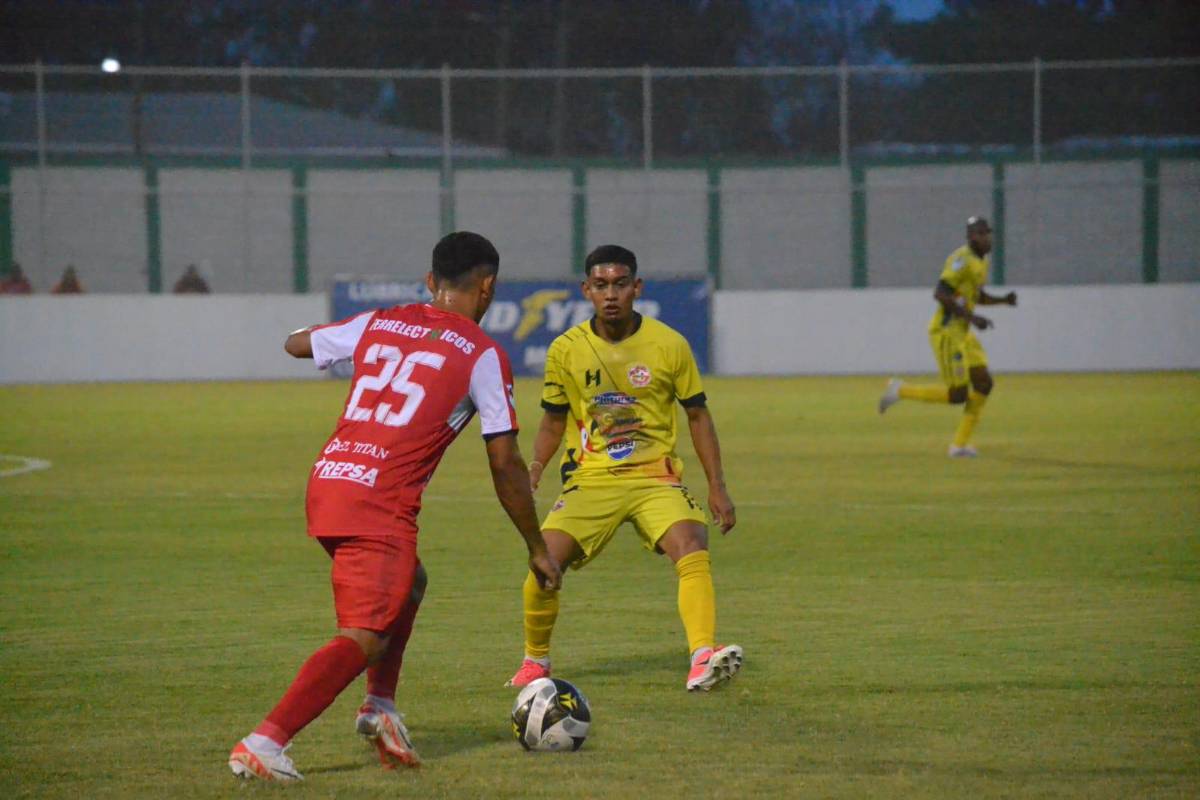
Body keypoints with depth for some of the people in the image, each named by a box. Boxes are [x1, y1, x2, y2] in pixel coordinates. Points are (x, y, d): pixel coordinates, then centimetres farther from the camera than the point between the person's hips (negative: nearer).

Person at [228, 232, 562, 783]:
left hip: (326, 483, 7)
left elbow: (296, 343, 31)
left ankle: (380, 707, 18)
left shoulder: (378, 324, 14)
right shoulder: (483, 355, 0)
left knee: (408, 584, 29)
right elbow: (505, 465, 2)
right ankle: (264, 744, -25)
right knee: (363, 637, -10)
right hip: (380, 505, -7)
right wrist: (537, 549, 13)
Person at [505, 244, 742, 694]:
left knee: (692, 547, -28)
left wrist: (717, 486, 3)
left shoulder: (669, 345, -2)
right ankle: (535, 662, 9)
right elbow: (553, 422, 13)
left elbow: (697, 416, 8)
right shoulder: (566, 350, 1)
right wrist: (535, 467, -6)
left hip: (656, 478, -1)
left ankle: (703, 661, -37)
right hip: (590, 479, 1)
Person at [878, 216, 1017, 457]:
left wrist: (1003, 300, 9)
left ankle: (960, 444, 9)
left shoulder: (981, 261, 14)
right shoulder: (962, 259, -18)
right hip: (946, 332, -10)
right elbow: (940, 294, -25)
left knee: (984, 383, 3)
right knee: (957, 395, -9)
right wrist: (971, 317, -25)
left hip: (962, 332, 10)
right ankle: (901, 391, 7)